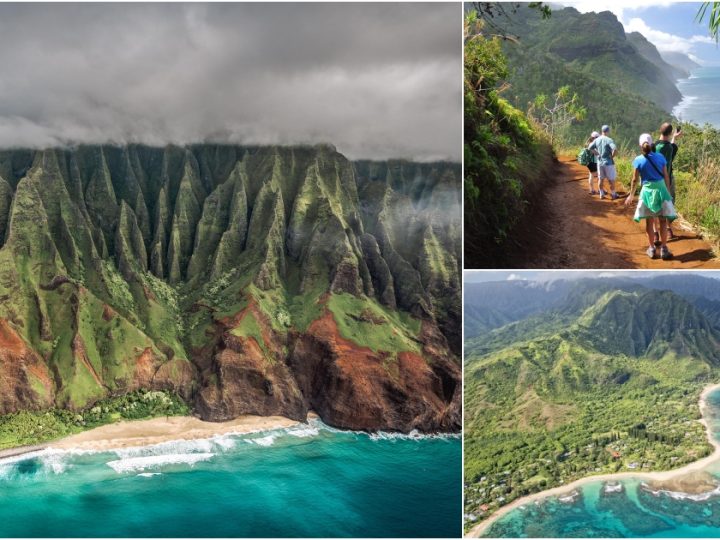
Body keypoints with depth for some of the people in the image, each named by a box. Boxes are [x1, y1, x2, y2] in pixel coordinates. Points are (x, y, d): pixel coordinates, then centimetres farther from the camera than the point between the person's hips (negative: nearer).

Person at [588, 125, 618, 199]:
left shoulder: (597, 140, 0)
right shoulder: (609, 140, -17)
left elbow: (589, 148, 7)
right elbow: (615, 149, -30)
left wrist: (597, 154, 8)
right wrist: (612, 156, -13)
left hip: (599, 162, 5)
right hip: (608, 162, -5)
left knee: (600, 179, 16)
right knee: (611, 180, 8)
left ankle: (601, 194, 22)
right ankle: (613, 194, 17)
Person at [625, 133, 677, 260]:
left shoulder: (638, 160, -7)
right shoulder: (660, 157, -2)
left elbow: (635, 180, -3)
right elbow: (666, 177, 2)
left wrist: (631, 195, 8)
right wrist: (668, 192, 13)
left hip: (648, 191, -1)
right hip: (661, 189, 1)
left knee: (650, 221, 9)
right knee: (663, 221, 7)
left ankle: (652, 249, 15)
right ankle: (664, 249, 7)